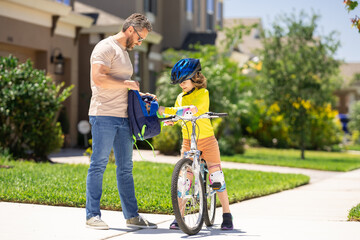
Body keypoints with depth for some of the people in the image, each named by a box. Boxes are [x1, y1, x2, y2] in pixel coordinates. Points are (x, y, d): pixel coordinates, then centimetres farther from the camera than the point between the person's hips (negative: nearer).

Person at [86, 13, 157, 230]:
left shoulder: (125, 52, 23)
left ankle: (132, 216, 15)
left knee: (125, 168, 10)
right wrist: (127, 83, -12)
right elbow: (99, 78, -21)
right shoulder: (106, 47, -7)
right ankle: (92, 215, -2)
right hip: (104, 115, -9)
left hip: (123, 117, 9)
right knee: (99, 165, -6)